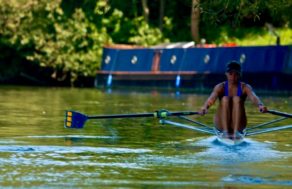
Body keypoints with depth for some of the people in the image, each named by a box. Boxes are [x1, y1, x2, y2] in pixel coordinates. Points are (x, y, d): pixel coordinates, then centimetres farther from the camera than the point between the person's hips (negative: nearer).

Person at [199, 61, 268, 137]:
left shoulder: (245, 87, -3)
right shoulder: (220, 87, -4)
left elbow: (253, 97, -25)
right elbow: (212, 97, -25)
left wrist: (260, 105, -49)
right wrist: (205, 107, -48)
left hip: (239, 125, 0)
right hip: (221, 124, 0)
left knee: (237, 99, -23)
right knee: (225, 99, -23)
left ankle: (236, 132, -34)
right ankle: (225, 131, -33)